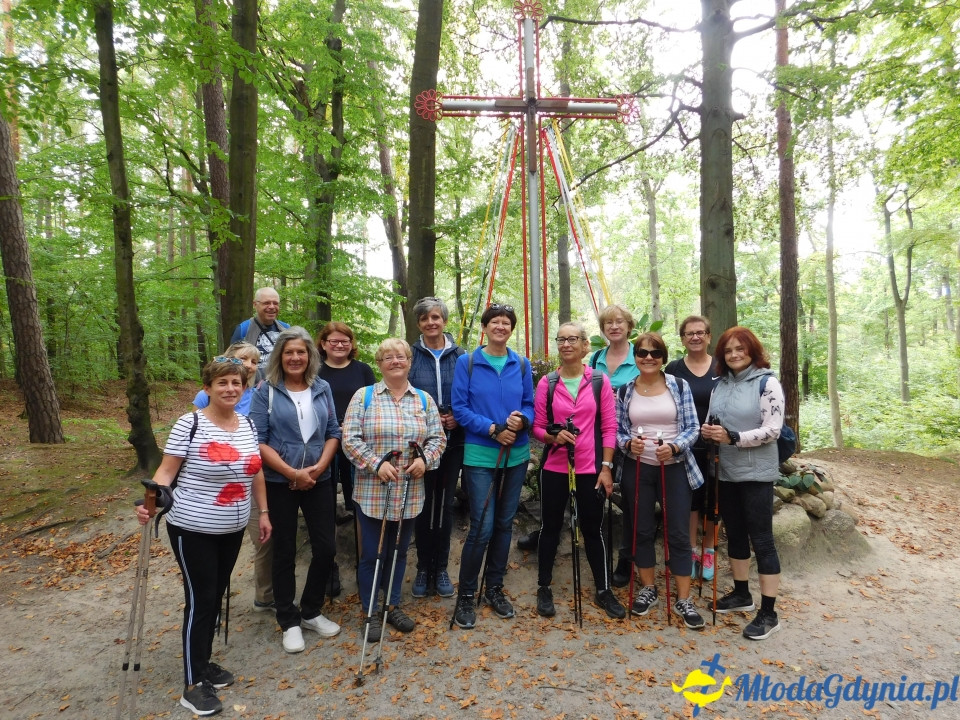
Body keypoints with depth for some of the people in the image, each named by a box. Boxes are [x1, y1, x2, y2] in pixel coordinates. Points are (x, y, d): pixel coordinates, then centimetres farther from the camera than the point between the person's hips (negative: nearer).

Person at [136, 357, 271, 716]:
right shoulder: (190, 424, -15)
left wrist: (263, 512, 12)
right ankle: (193, 685, 13)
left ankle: (203, 662, 35)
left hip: (232, 530, 6)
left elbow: (256, 471, 11)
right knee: (200, 600, -1)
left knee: (215, 597, 16)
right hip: (193, 530, -6)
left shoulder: (247, 424, 2)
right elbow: (166, 471, -13)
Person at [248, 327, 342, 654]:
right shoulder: (266, 391, -5)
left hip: (319, 480, 3)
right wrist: (292, 473, -16)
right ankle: (289, 621, 25)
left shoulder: (322, 389, 5)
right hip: (279, 483, -3)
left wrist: (320, 465, -10)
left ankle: (311, 612, 28)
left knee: (326, 547, 5)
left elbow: (333, 432, 6)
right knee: (284, 552, 8)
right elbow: (258, 440, -10)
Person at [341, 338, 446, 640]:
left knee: (399, 551, 16)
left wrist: (425, 459, -13)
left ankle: (393, 605, 34)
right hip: (372, 491, -3)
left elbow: (438, 438, 5)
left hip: (409, 492, 3)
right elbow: (350, 438, -8)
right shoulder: (363, 396, -2)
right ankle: (370, 612, 24)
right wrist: (377, 463, -19)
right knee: (371, 554, 6)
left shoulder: (424, 400, 6)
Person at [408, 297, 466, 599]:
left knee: (445, 503, 9)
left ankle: (441, 568, 23)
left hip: (453, 439, 1)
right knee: (424, 503, 5)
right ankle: (423, 568, 22)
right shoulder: (410, 355, 1)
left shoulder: (459, 355, 4)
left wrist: (458, 416, -11)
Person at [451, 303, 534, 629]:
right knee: (482, 527, -7)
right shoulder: (467, 362, -3)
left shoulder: (521, 364, 6)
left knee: (504, 523, 13)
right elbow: (459, 407, -7)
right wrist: (493, 429, -17)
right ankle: (465, 595, 13)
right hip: (480, 455, -4)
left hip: (516, 455, 4)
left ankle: (495, 588, 30)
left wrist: (521, 419, -15)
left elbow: (530, 405, 8)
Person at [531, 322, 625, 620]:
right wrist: (553, 436, -18)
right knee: (550, 527, 11)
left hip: (590, 469, 0)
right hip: (554, 468, 1)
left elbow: (609, 427, 0)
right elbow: (537, 427, 4)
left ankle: (603, 590, 29)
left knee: (593, 529, 11)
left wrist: (606, 467, -4)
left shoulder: (600, 381, -1)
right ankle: (544, 589, 27)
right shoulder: (546, 383, 0)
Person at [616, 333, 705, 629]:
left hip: (674, 468, -1)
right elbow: (617, 431, 5)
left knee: (678, 533, 2)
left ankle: (684, 600, 15)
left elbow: (692, 428, -3)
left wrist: (675, 446, -21)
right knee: (643, 531, 11)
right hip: (638, 468, 2)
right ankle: (648, 589, 29)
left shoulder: (680, 386, -2)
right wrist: (628, 443, -16)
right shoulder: (624, 391, 2)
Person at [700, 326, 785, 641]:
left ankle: (768, 613, 10)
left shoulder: (767, 382, -9)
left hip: (756, 473, -6)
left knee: (761, 540, 0)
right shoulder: (721, 385, 9)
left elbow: (772, 430, -15)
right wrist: (709, 432, -7)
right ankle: (741, 594, 33)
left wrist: (732, 437, -24)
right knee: (734, 535, 17)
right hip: (726, 471, 7)